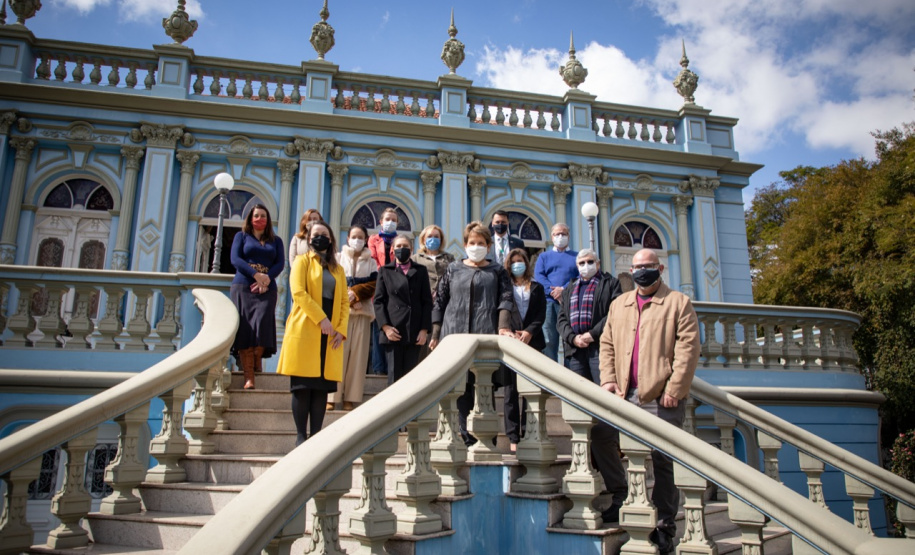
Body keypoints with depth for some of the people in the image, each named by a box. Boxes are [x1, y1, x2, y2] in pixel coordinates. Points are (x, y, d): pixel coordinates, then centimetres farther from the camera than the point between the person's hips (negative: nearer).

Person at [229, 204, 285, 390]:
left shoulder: (276, 241, 19)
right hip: (243, 288, -1)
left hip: (267, 290, 1)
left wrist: (267, 278, -14)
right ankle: (249, 377, -14)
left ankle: (257, 362, 4)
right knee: (244, 329, -11)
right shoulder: (242, 236, 15)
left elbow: (280, 263, 5)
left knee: (261, 325, -18)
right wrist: (256, 275, -15)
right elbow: (235, 258, 0)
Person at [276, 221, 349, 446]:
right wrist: (321, 318, -16)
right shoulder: (302, 261, 8)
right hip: (305, 330, -4)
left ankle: (316, 434, 4)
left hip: (330, 335, 4)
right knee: (302, 386, -4)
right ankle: (301, 435, 0)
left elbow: (344, 301, 14)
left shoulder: (338, 269, 20)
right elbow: (298, 292, -7)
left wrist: (341, 329, -2)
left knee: (322, 387, 1)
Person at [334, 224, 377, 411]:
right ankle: (332, 396, -6)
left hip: (362, 311, 1)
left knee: (357, 354, -3)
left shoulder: (371, 262, 15)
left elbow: (373, 285, 3)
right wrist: (346, 297, -13)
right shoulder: (338, 258, 13)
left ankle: (350, 397, -1)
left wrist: (355, 292, -13)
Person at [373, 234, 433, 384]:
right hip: (393, 332, -1)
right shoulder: (385, 271, 11)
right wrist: (385, 326, -7)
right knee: (394, 376, -2)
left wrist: (424, 329, -3)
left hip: (415, 333, 1)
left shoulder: (420, 271, 12)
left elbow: (427, 302, 7)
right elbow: (378, 301, 5)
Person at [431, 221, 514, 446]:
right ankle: (466, 436, 4)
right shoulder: (453, 269, 16)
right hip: (455, 335, 1)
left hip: (486, 336, -1)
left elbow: (505, 300, 2)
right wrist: (435, 335, 7)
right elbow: (439, 302, 14)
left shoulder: (497, 271, 14)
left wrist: (503, 327, -15)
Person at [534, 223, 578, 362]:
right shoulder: (544, 256, 21)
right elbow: (538, 276, 5)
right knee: (549, 341, -5)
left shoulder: (577, 256, 19)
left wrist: (564, 290, -13)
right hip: (549, 302, 1)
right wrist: (553, 292, -11)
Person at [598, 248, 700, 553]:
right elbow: (607, 344, 16)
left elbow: (688, 348, -6)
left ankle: (665, 524, 13)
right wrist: (608, 379, 2)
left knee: (662, 459, -1)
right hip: (624, 395, 5)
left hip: (661, 397, -5)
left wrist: (674, 389, -12)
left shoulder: (679, 303, 2)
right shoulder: (618, 304, 17)